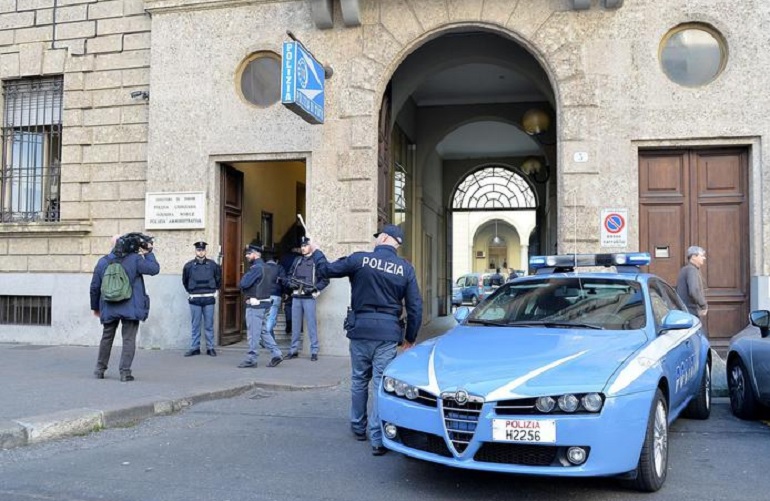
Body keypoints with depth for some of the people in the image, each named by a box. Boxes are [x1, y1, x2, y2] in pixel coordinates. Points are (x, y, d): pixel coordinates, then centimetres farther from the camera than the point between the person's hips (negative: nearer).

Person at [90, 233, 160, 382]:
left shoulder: (103, 262, 2)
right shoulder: (135, 260, -12)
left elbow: (94, 287, 8)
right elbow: (155, 269, -4)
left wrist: (95, 307, 19)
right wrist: (148, 253, 7)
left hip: (109, 309, 4)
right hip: (130, 308, -4)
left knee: (106, 338, 19)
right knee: (129, 340, 3)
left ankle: (100, 370, 26)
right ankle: (125, 372, -1)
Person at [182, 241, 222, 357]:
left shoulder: (212, 264, 1)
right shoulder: (189, 265, 1)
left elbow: (218, 279, 16)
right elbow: (184, 281, 16)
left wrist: (215, 290, 15)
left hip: (209, 298, 0)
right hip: (194, 299, 0)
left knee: (209, 325, 4)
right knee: (195, 325, 5)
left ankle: (210, 348, 10)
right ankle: (194, 348, 12)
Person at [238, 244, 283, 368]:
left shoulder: (256, 268, -16)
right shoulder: (267, 267, 12)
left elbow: (243, 284, -21)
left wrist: (245, 277, 0)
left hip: (255, 304, -9)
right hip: (265, 303, 9)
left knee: (253, 333, -2)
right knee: (262, 331, 15)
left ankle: (251, 359, 4)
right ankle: (276, 354, 12)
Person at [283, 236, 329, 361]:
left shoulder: (318, 260, -2)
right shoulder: (297, 260, 16)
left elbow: (325, 280, -5)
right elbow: (290, 275, 20)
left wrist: (314, 289, -16)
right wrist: (291, 282, -1)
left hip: (309, 297, -5)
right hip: (296, 296, 5)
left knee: (311, 324, -4)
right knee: (295, 324, 9)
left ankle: (314, 351, 1)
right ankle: (294, 350, 17)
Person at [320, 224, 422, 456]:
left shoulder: (359, 259, -5)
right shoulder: (405, 268, 0)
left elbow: (328, 270, 5)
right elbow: (415, 307, 1)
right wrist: (410, 337, 12)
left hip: (360, 330, 1)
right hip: (388, 333, 0)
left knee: (359, 380, 16)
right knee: (381, 384, 1)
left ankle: (358, 428, 31)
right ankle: (377, 439, -1)